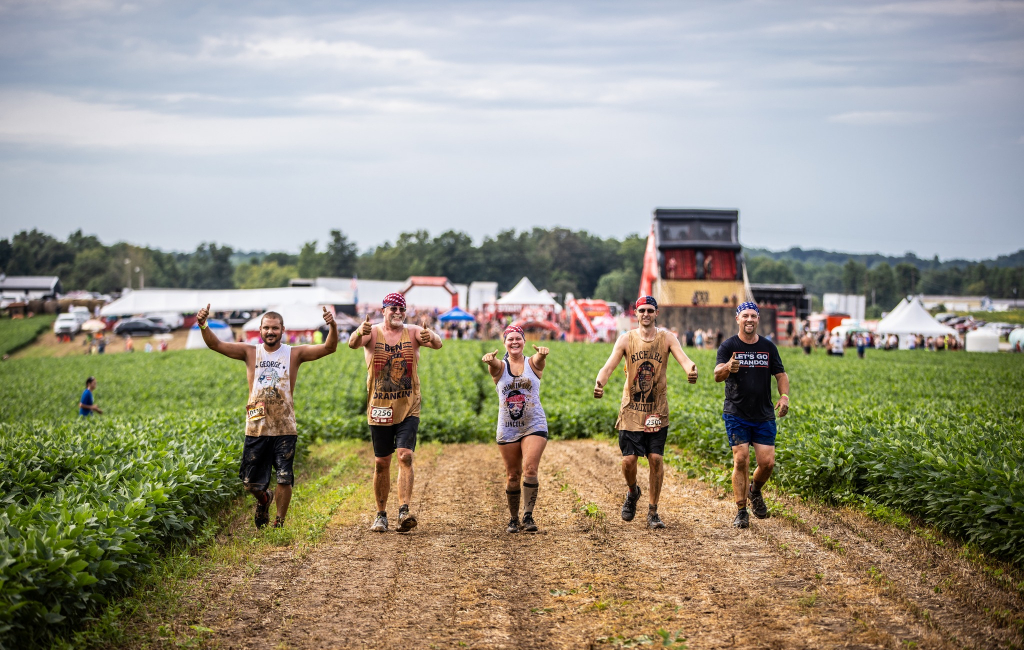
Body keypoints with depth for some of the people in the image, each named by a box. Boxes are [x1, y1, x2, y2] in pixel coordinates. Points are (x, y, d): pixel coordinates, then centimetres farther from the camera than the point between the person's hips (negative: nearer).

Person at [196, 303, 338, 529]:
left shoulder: (294, 354, 1)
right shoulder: (250, 353, 4)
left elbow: (329, 348, -9)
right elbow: (215, 344, -3)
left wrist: (333, 327, -28)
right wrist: (203, 326, -21)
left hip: (284, 429, -1)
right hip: (256, 428, 2)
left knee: (285, 480, -6)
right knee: (251, 483, 8)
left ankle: (279, 523, 14)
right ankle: (264, 498, 42)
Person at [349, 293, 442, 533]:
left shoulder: (413, 333, -1)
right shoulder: (372, 334, -2)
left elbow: (438, 344, -19)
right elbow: (353, 343, -24)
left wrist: (431, 338, -43)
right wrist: (359, 334, -48)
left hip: (408, 409, 0)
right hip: (379, 409, 0)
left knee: (405, 456, -15)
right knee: (381, 463, 7)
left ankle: (404, 511, -21)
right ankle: (381, 514, 19)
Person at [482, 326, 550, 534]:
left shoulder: (532, 364, 2)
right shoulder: (500, 366, 3)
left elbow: (539, 359, -22)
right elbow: (493, 364, -21)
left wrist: (542, 354, -47)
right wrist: (489, 359, -46)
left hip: (534, 425, -1)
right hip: (507, 428, 1)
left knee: (530, 469, -17)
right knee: (512, 475, 5)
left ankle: (528, 516, -12)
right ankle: (514, 519, 18)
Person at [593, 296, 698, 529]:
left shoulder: (666, 339, -1)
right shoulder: (626, 339, -1)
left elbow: (683, 358, -17)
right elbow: (609, 365, -11)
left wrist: (691, 370, -41)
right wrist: (599, 384, -32)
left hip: (657, 411, 0)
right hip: (631, 410, 0)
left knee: (656, 458, -5)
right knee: (628, 459, -5)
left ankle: (653, 512, 9)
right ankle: (632, 492, 29)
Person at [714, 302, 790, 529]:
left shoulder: (768, 347, 7)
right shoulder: (729, 346, -4)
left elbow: (781, 374, 12)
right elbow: (717, 376, -17)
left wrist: (784, 396, -8)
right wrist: (727, 368, -42)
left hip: (764, 416, 3)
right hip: (736, 415, -3)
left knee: (767, 462, -3)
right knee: (741, 460, -9)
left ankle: (755, 491, 30)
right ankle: (741, 512, 3)